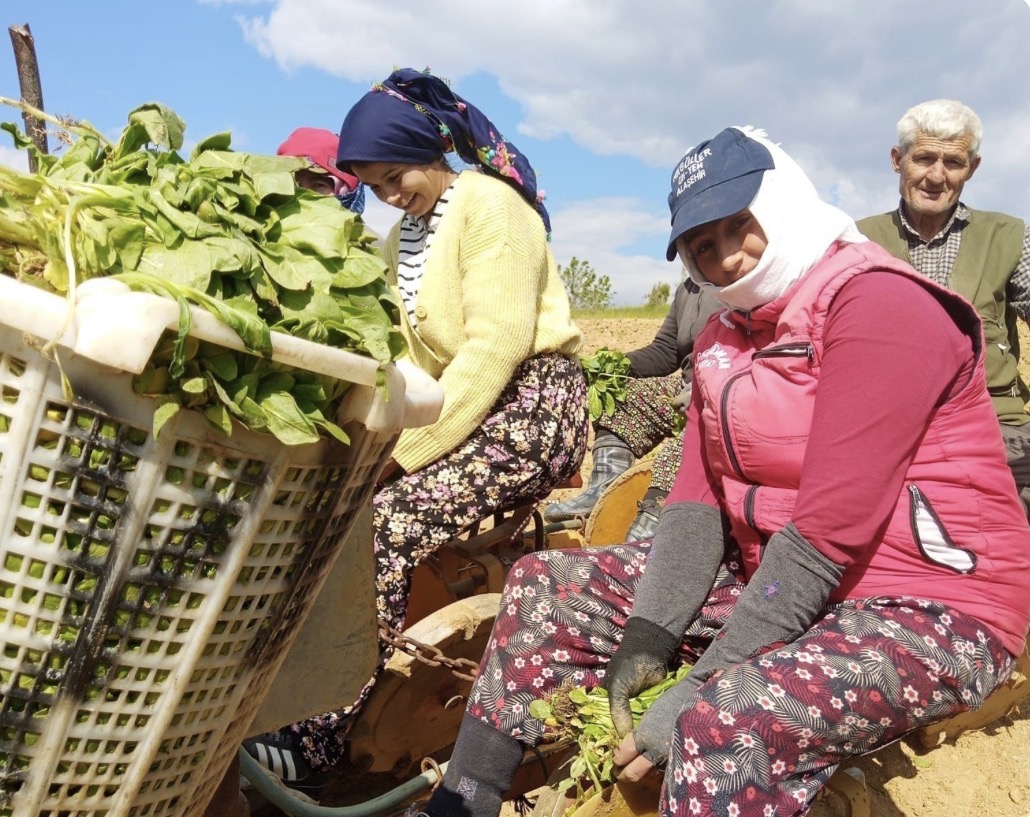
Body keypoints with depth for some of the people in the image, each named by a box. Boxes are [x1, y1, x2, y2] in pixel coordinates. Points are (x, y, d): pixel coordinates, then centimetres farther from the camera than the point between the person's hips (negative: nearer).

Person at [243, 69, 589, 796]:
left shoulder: (489, 205, -8)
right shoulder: (405, 236, 18)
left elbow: (496, 346, -18)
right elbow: (413, 354, 9)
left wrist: (408, 447, -19)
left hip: (532, 410, -8)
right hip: (466, 407, 8)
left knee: (386, 524, -24)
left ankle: (316, 748, -17)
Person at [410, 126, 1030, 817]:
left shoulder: (878, 303, -17)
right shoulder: (725, 334, 10)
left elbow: (829, 533, -24)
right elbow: (698, 498, 1)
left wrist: (706, 683, -22)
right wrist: (646, 638, -11)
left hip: (927, 610, -8)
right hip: (771, 574, 8)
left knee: (727, 726, -38)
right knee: (545, 585, 2)